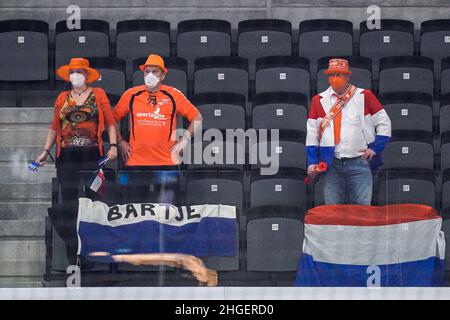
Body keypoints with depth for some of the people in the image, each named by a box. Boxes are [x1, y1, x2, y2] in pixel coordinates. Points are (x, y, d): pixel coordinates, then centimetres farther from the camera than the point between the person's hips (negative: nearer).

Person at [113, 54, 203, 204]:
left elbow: (196, 117, 9)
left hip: (167, 162, -1)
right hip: (136, 162, 1)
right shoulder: (131, 95, 6)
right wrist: (120, 141, 6)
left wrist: (184, 140, 1)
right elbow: (113, 118, 15)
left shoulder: (173, 95, 3)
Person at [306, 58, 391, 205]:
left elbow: (384, 123, 8)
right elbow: (312, 133, 9)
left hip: (359, 162, -1)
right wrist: (312, 162, 2)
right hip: (331, 164, 1)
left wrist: (375, 148, 0)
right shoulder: (319, 100, 9)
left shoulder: (364, 96, 4)